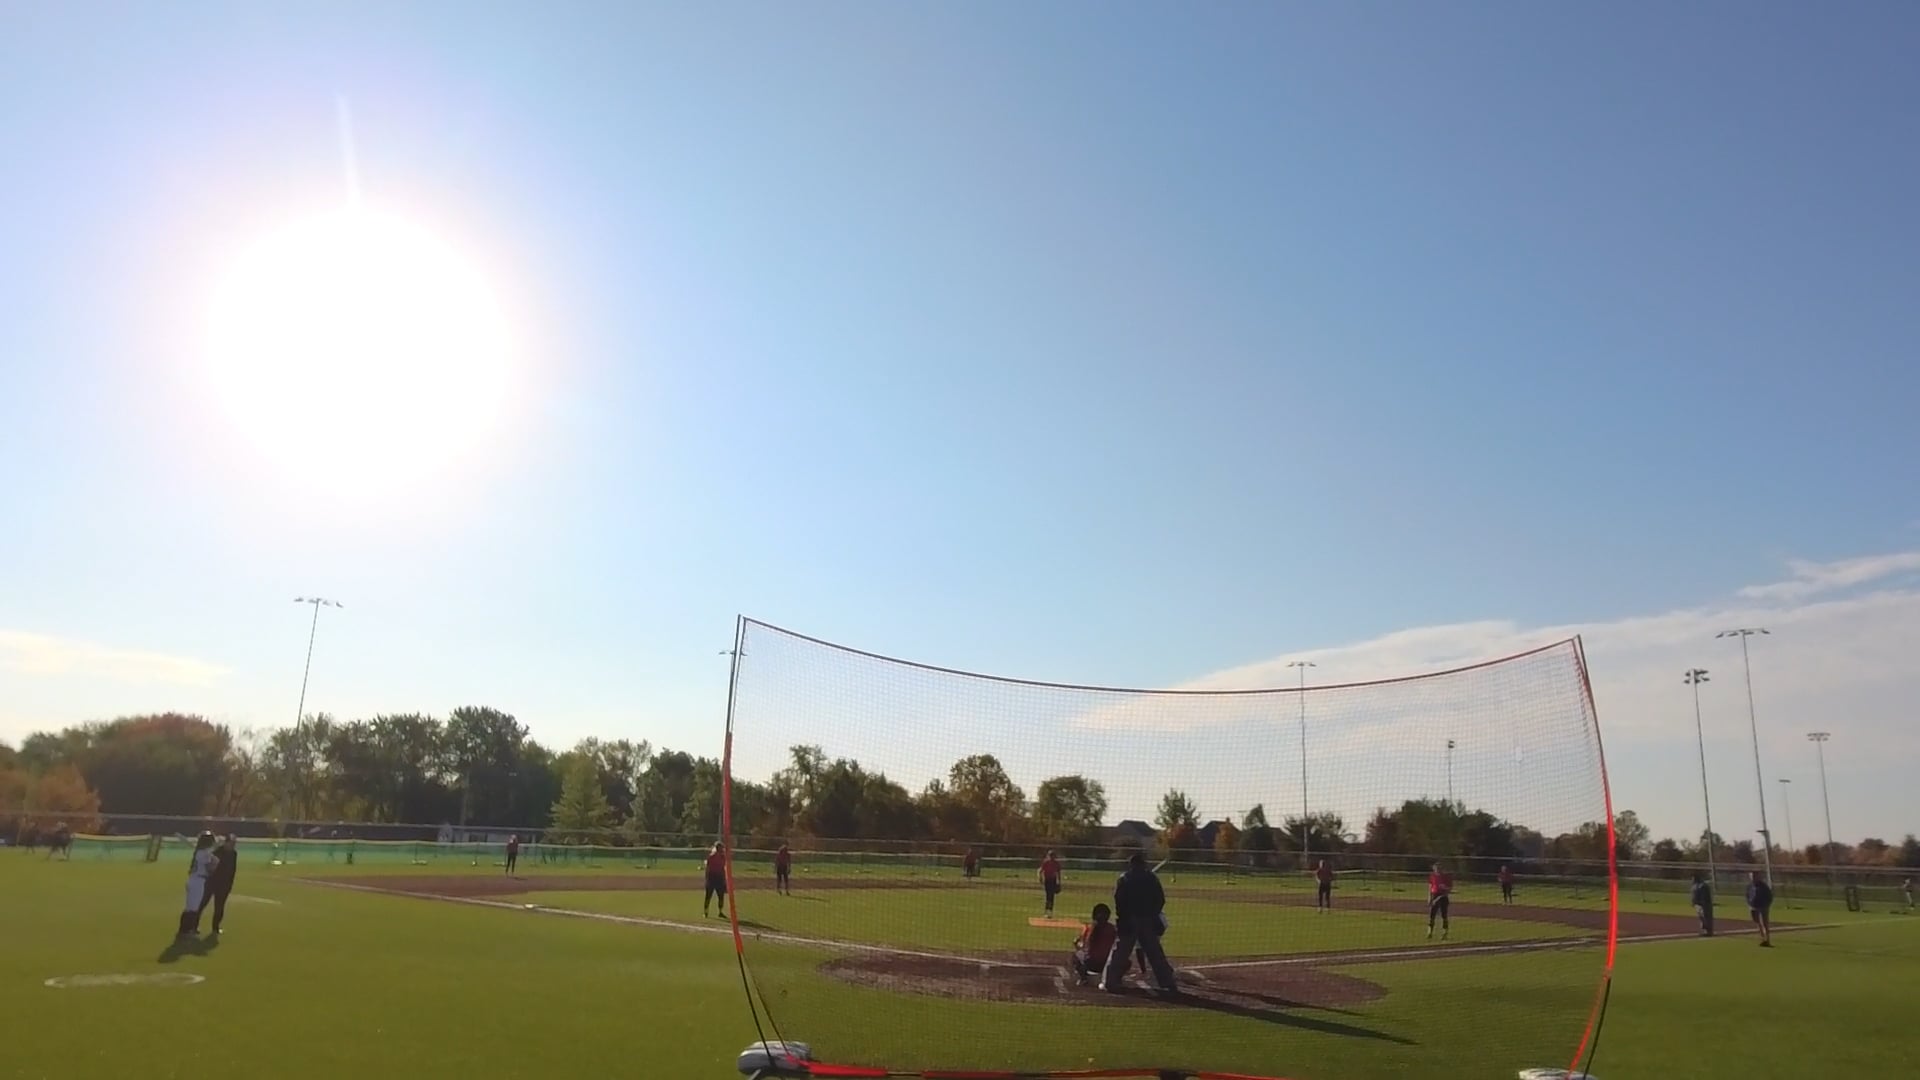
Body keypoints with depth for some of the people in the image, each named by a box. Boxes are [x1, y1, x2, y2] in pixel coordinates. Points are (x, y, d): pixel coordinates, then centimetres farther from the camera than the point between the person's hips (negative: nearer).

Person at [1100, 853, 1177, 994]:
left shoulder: (1124, 879, -2)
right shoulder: (1152, 878, 6)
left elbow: (1119, 900, -9)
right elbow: (1160, 899, 4)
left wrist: (1121, 917, -2)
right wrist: (1152, 915, 10)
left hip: (1129, 921, -3)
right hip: (1148, 922, 3)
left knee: (1119, 953, 2)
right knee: (1156, 954, 10)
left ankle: (1110, 982, -3)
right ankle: (1169, 984, 9)